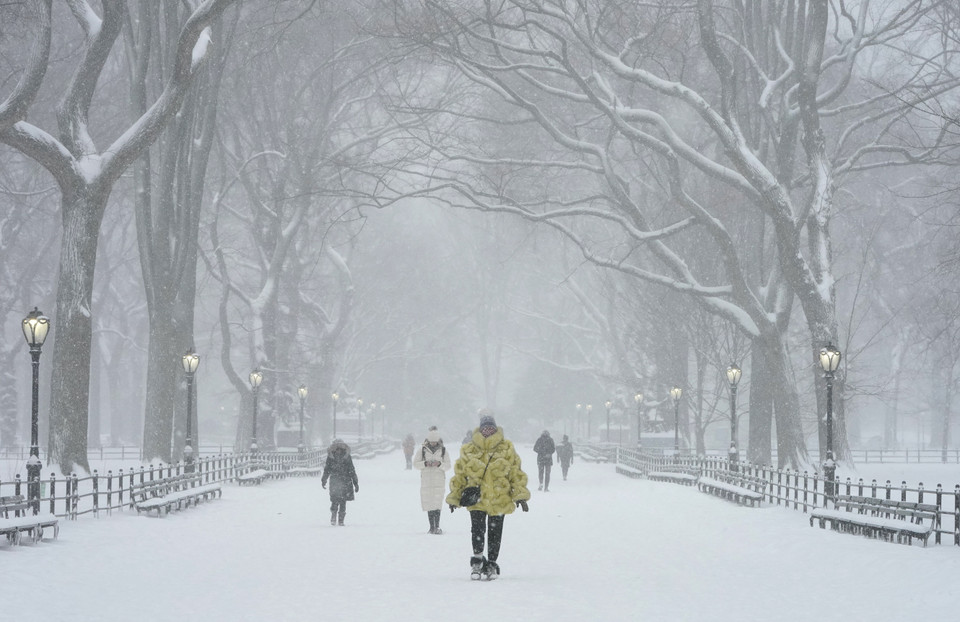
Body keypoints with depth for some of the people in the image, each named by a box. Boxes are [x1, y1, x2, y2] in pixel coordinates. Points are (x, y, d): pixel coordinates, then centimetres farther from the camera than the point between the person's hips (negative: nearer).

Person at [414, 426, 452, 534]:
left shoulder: (443, 450, 4)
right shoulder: (422, 450, 5)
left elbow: (448, 466, 6)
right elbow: (415, 463, 6)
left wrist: (440, 464, -14)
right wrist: (425, 464, -12)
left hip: (439, 481, -1)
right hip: (426, 481, 1)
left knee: (437, 504, -11)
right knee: (429, 504, 1)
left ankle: (437, 526, -11)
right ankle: (432, 526, 7)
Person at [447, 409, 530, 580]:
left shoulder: (507, 449, 5)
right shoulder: (468, 450, 4)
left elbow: (516, 474, 7)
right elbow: (459, 475, 11)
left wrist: (520, 495, 1)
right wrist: (454, 497, 11)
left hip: (499, 500, 1)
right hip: (476, 500, -1)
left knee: (494, 533, 6)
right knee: (477, 529, -14)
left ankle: (491, 563, 19)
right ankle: (477, 560, 1)